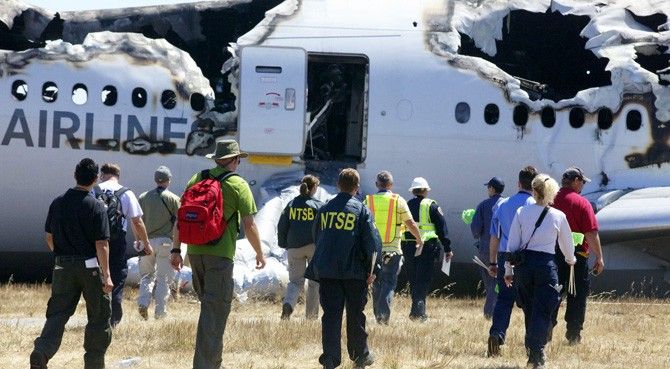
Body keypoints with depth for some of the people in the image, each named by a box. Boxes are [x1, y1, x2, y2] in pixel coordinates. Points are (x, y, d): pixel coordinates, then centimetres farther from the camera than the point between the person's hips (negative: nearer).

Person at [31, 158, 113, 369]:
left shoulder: (58, 203, 4)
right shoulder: (95, 207, -11)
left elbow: (49, 238, 10)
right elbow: (101, 245, -14)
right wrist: (106, 275, -12)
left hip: (63, 266, 4)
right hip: (89, 266, -4)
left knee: (58, 312, 4)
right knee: (99, 316, 9)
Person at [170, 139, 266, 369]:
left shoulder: (196, 180, 8)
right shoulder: (238, 185, -5)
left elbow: (180, 218, 8)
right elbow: (249, 225, -7)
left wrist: (176, 249, 15)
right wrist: (259, 254, 7)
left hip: (194, 252, 6)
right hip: (220, 254, -5)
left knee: (208, 305, 19)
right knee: (215, 310, -4)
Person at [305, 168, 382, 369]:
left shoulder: (324, 209, 7)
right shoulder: (361, 210, -4)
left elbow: (316, 239, 16)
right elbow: (372, 242, -6)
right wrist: (372, 269, 1)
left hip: (326, 271, 2)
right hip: (354, 271, -2)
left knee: (331, 314, 1)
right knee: (355, 315, 10)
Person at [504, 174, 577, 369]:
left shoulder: (521, 213, 1)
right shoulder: (558, 216, -1)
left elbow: (512, 244, 2)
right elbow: (567, 244, 12)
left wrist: (508, 270, 10)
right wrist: (570, 260, 33)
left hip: (523, 263, 2)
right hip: (545, 264, -2)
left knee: (529, 310, 16)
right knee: (542, 312, -1)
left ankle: (532, 352, 23)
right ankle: (536, 353, -14)